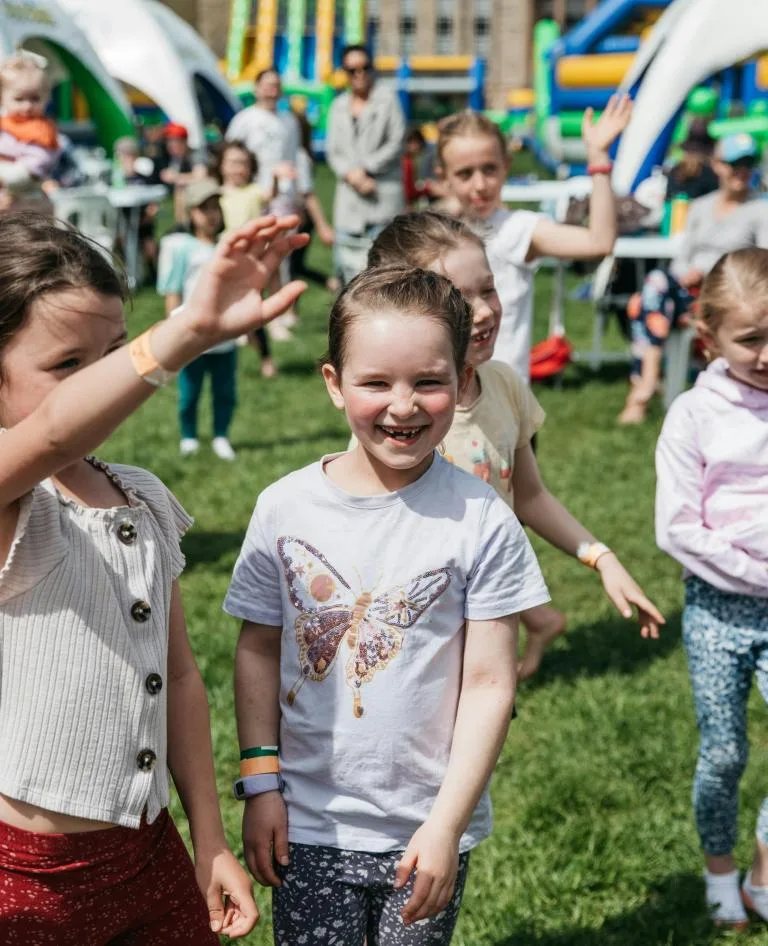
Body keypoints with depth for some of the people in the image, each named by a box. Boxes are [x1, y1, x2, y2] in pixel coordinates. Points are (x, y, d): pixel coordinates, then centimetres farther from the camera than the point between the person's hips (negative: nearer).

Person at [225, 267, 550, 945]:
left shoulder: (482, 523, -11)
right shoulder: (285, 508, -5)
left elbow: (489, 685, -9)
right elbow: (259, 650, 4)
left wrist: (447, 824, -11)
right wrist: (259, 782, -1)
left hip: (428, 830, -1)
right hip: (308, 823, 1)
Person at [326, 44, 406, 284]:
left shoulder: (387, 98, 2)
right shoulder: (339, 106, 16)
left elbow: (397, 143, -3)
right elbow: (332, 150, 10)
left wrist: (365, 168, -9)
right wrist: (351, 175, -8)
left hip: (383, 193, -4)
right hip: (349, 195, 4)